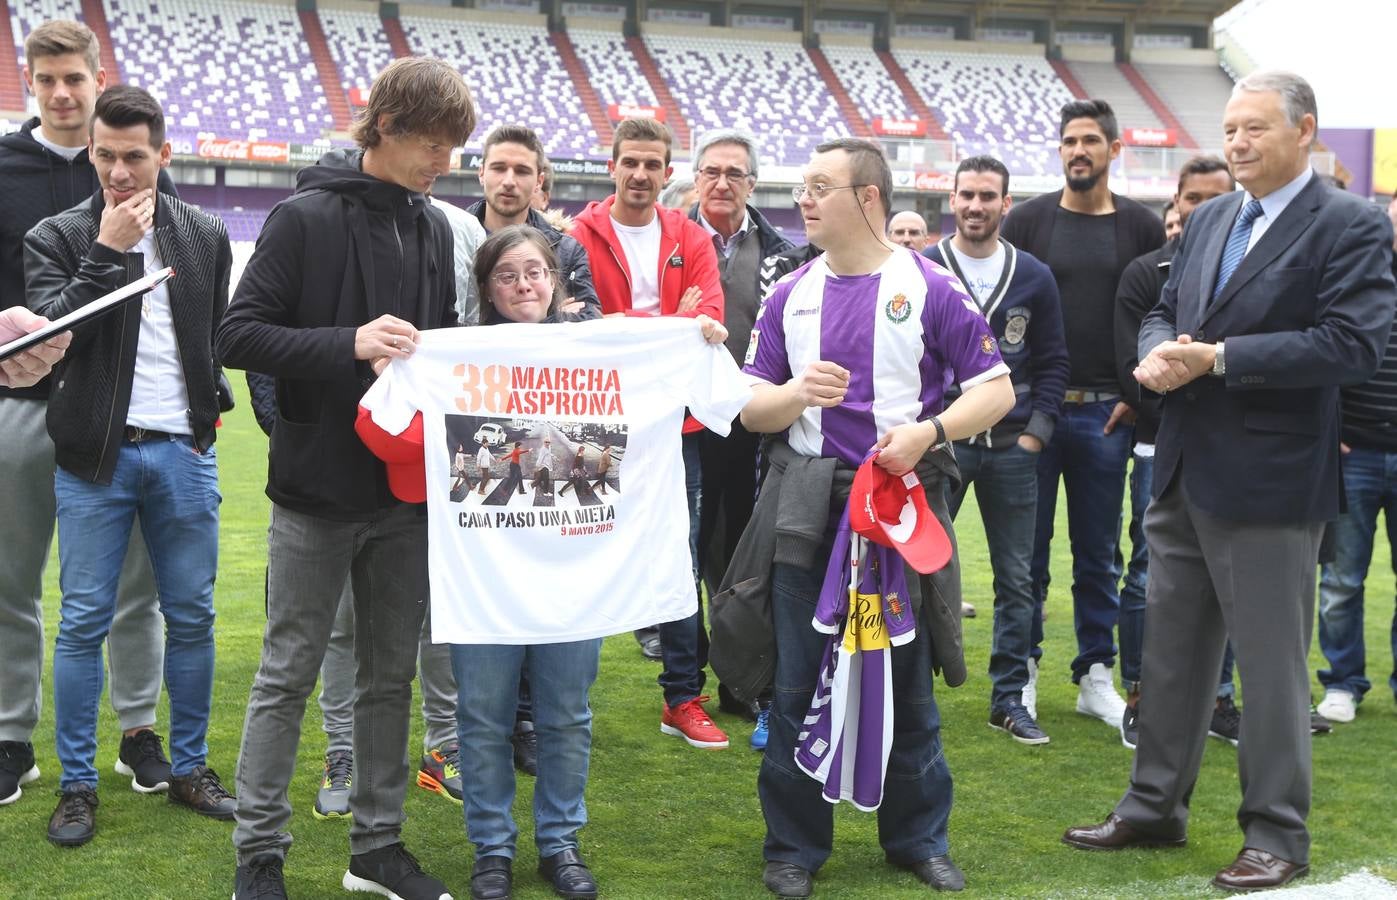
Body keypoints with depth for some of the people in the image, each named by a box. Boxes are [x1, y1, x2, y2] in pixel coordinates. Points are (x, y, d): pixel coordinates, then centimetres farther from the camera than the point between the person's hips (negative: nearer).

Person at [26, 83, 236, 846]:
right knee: (83, 623, 1)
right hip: (94, 455, -2)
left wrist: (206, 412, 8)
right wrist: (107, 252, -14)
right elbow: (50, 327, -12)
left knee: (191, 617, 7)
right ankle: (77, 783, 12)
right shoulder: (56, 237, 1)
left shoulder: (205, 236, 8)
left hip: (184, 453, 2)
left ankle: (190, 768, 20)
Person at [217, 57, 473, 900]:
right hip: (317, 490, -5)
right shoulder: (306, 217, -9)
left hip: (406, 491, 6)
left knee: (392, 674, 13)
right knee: (288, 677, 5)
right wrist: (349, 343, -24)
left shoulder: (434, 227, 8)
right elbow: (239, 334, -13)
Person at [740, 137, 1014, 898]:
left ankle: (918, 838, 25)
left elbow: (995, 390, -4)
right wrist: (796, 394, -16)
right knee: (798, 682, 6)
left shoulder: (928, 288, -3)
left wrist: (929, 431, -20)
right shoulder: (789, 295, 8)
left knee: (907, 678, 9)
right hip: (805, 506, 3)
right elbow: (752, 408, 6)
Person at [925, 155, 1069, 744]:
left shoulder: (1034, 277, 7)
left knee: (1016, 579, 7)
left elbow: (1053, 363, 10)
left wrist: (1036, 432, 0)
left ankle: (1010, 697, 17)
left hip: (1012, 446, 2)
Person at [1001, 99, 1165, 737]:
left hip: (1105, 414, 1)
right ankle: (1022, 670, 15)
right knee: (1028, 550, 4)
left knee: (1099, 554, 8)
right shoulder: (1027, 220, 2)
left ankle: (1095, 677, 17)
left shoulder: (1141, 227, 5)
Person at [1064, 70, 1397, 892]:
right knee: (1171, 653, 16)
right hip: (1186, 472, 7)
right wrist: (1158, 353, -9)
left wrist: (1218, 358, -21)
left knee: (1273, 664, 3)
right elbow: (1165, 314, 16)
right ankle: (1154, 808, 30)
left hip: (1270, 481, -7)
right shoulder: (1208, 221, 13)